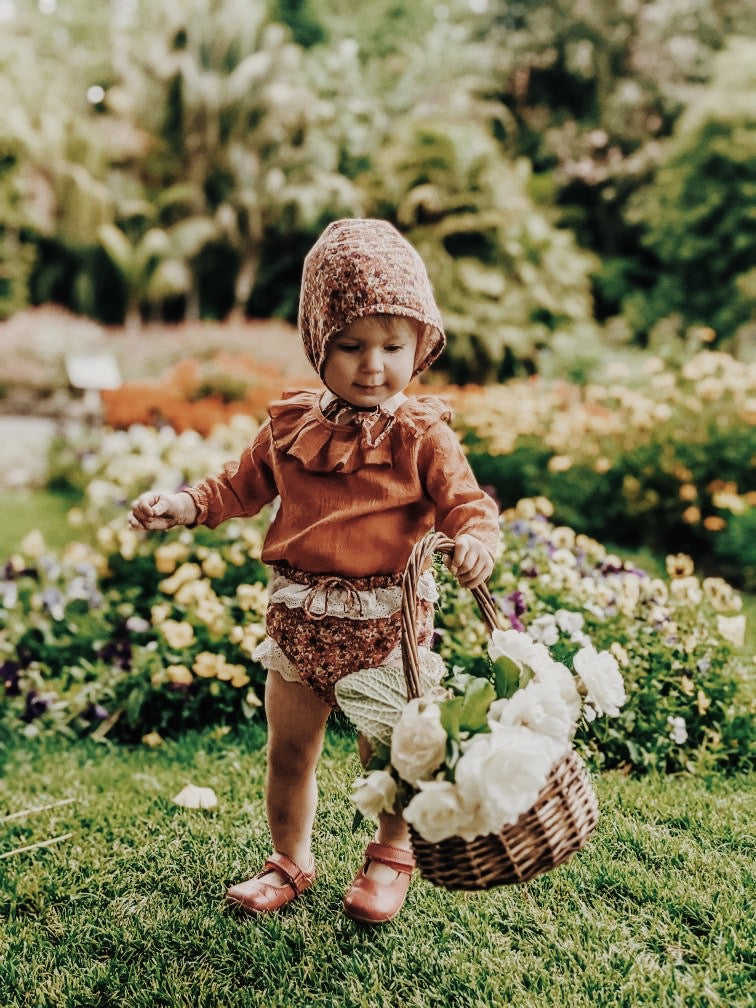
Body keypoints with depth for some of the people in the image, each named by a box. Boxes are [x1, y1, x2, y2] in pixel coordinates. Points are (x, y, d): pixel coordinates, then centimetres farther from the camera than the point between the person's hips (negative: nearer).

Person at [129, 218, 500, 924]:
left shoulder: (421, 434, -8)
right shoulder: (290, 425, 3)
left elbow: (465, 501, -11)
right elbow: (243, 486, 13)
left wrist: (475, 539, -33)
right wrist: (184, 505, -2)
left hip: (386, 618, -3)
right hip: (300, 614, 4)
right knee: (288, 750, 15)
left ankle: (391, 858, 40)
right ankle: (290, 861, 38)